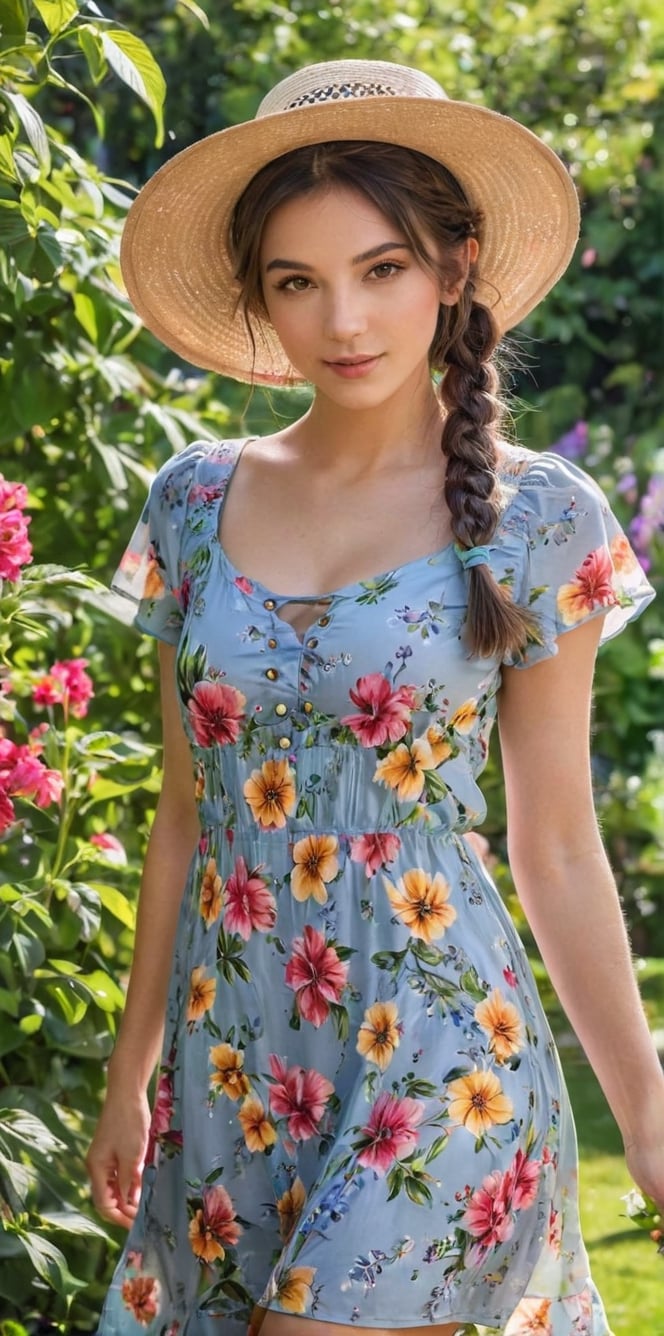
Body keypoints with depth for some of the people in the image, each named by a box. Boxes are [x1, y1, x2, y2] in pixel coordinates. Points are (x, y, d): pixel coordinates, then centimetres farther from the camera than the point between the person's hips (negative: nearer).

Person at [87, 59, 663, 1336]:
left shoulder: (537, 520, -6)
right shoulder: (198, 502, 4)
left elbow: (557, 850, -2)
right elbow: (186, 816, 11)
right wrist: (132, 1071, 14)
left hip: (434, 1053, -4)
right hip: (231, 1060, 4)